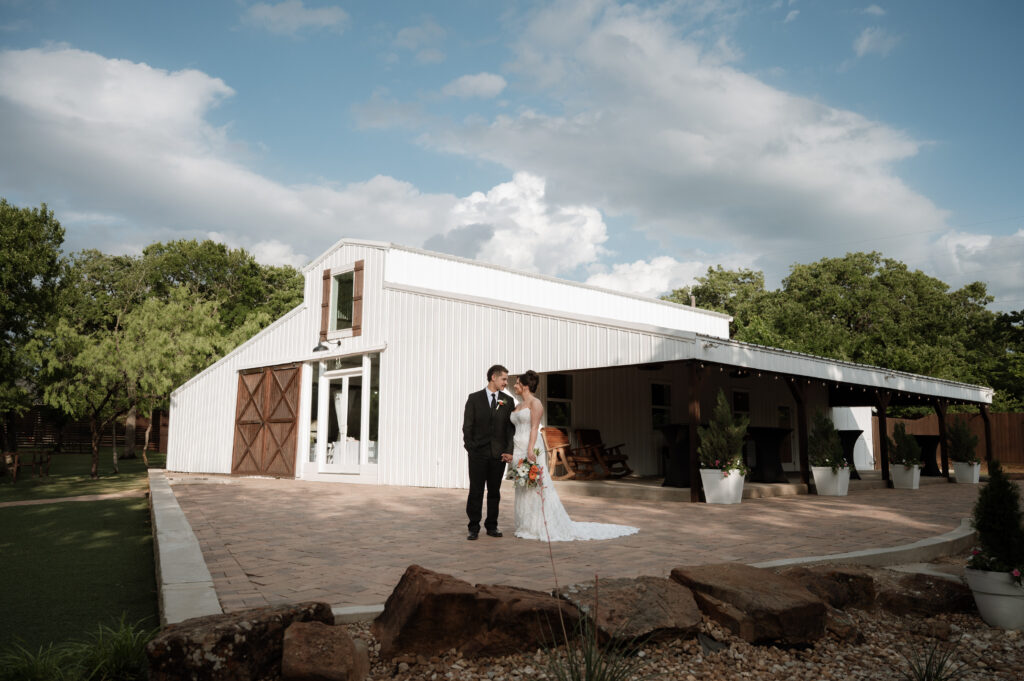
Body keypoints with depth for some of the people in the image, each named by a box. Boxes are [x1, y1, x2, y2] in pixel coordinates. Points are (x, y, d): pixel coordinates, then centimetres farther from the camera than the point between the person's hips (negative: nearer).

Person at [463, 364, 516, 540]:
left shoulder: (508, 401, 7)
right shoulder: (474, 398, 2)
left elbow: (511, 428, 5)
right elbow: (467, 426, 1)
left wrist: (509, 451, -3)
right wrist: (470, 448, -5)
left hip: (498, 453, 2)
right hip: (478, 453, -2)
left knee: (494, 491, 9)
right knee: (475, 491, 1)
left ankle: (491, 526, 19)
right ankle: (474, 528, 10)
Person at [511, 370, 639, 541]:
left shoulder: (535, 403, -6)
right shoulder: (518, 406, 18)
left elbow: (534, 428, -15)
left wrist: (530, 450, -24)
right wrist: (511, 452, 13)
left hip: (530, 451, -9)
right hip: (518, 451, 9)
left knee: (537, 488, -7)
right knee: (522, 490, 9)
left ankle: (547, 527, 0)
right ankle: (528, 527, 15)